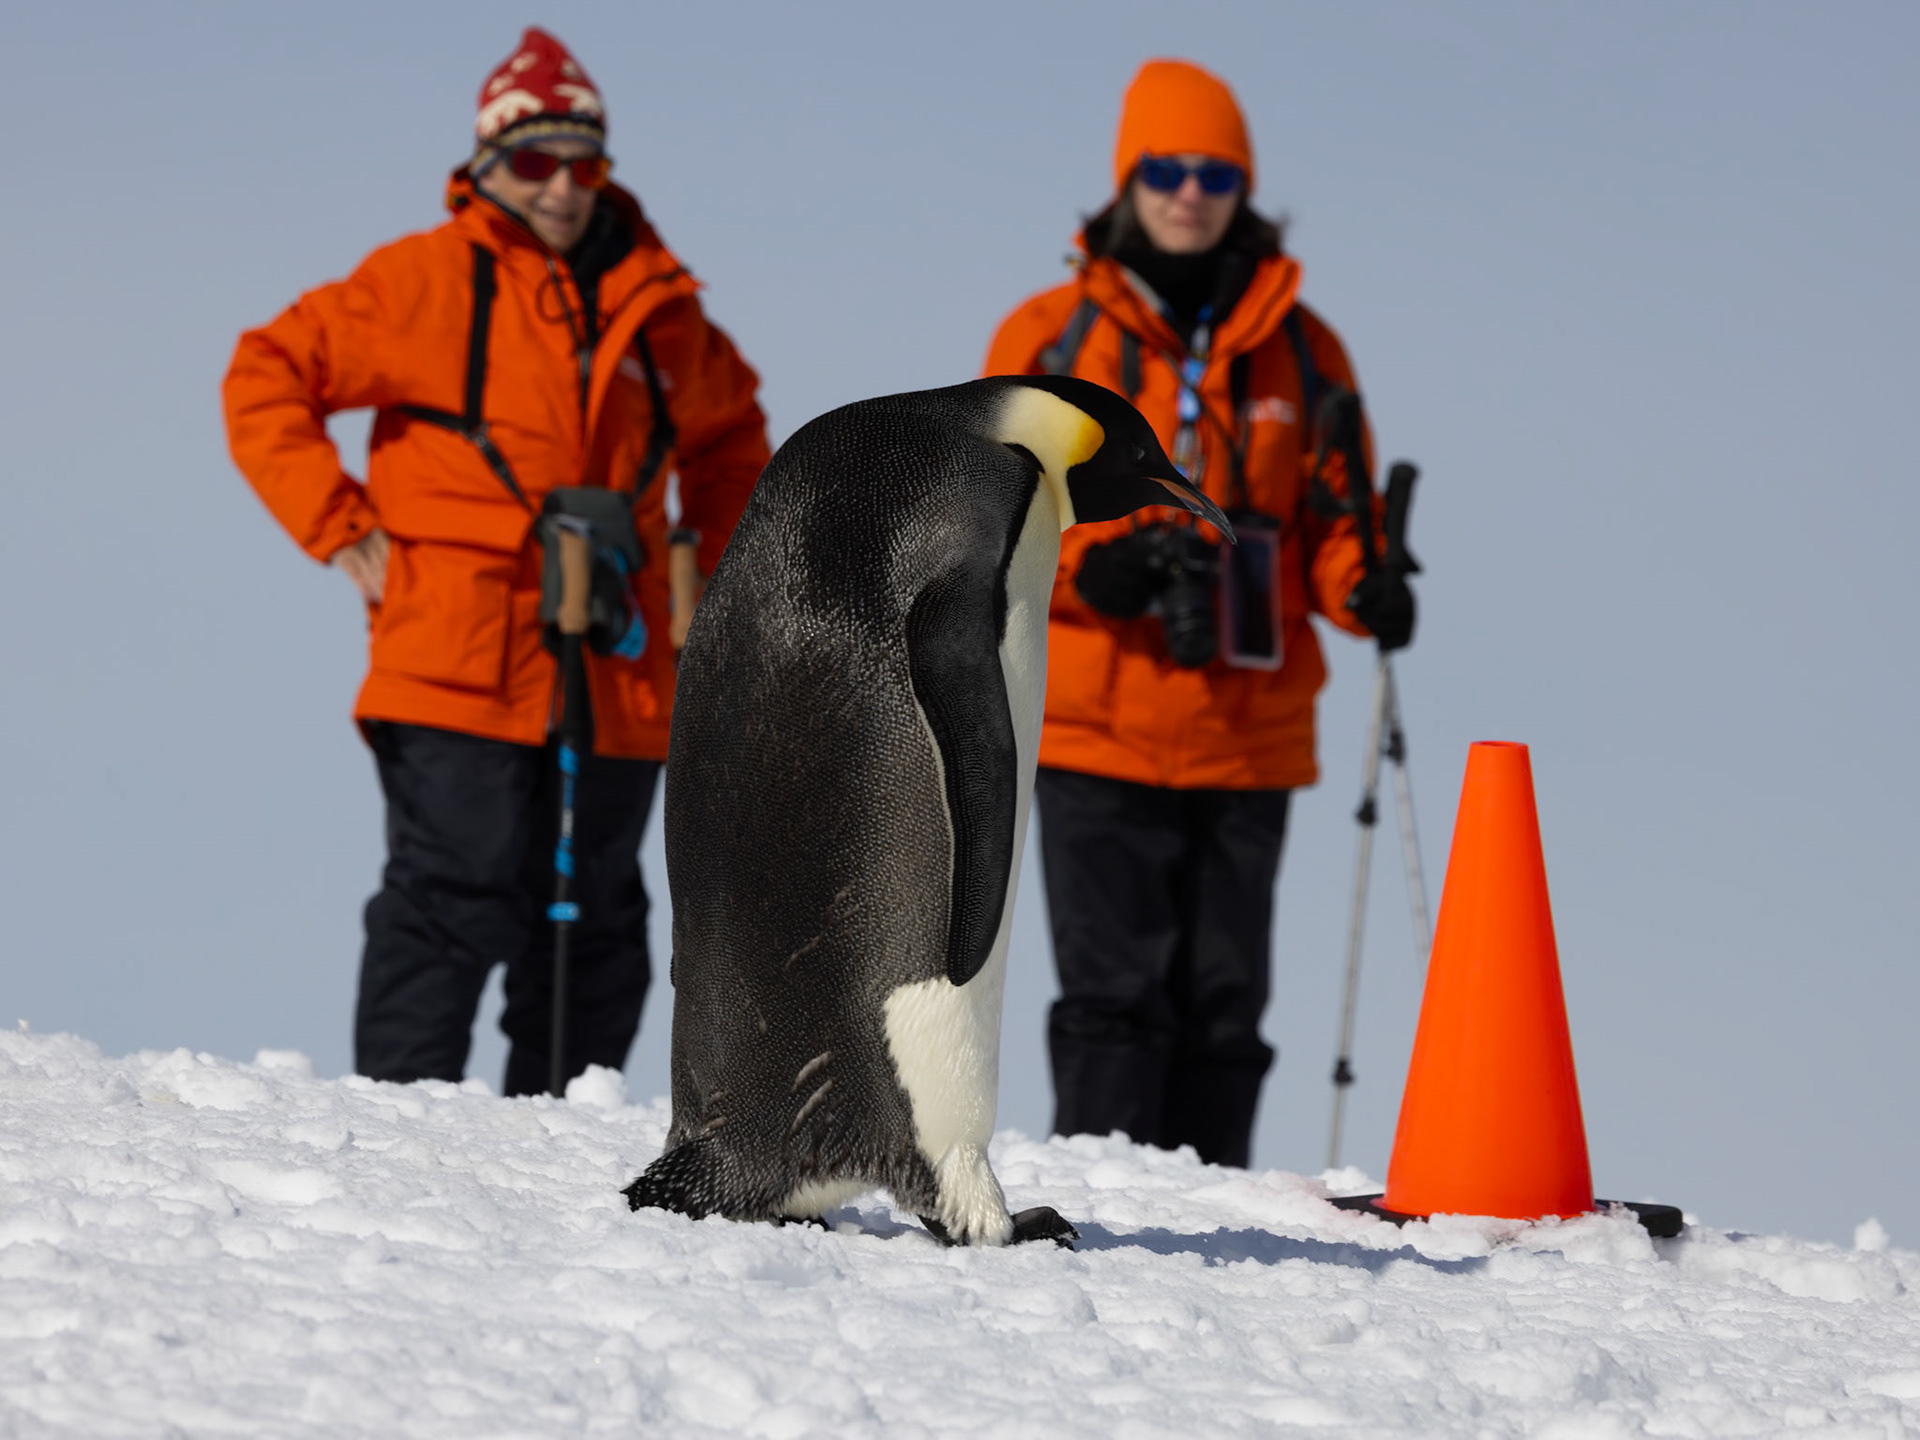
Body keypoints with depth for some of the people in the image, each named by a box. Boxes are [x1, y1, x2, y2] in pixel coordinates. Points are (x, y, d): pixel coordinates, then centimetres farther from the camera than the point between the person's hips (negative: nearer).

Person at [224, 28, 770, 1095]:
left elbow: (731, 436, 30)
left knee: (596, 926, 8)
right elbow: (269, 378, -1)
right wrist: (344, 531, -6)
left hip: (618, 678, 5)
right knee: (455, 902, -11)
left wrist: (708, 566, 16)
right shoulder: (426, 283, -2)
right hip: (458, 676, -5)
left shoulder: (658, 308, 12)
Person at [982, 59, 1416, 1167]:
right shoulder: (1053, 337, 5)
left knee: (1224, 1003, 4)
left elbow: (1332, 513, 13)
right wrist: (1086, 563, -18)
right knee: (1117, 995, -8)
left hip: (1250, 735, 3)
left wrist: (1364, 588, -9)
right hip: (1098, 731, -2)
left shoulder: (1299, 349, 11)